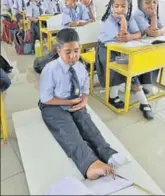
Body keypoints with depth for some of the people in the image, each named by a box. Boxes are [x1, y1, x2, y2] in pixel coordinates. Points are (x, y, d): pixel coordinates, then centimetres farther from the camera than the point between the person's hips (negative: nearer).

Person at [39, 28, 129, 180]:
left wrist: (83, 101, -14)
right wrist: (70, 102, -18)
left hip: (76, 105, 5)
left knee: (87, 123, -24)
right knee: (69, 131, -29)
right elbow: (45, 99, -15)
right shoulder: (50, 70, -18)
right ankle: (89, 163, -50)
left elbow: (85, 90, 10)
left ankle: (107, 154, -38)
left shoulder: (81, 68, -3)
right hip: (53, 108, -5)